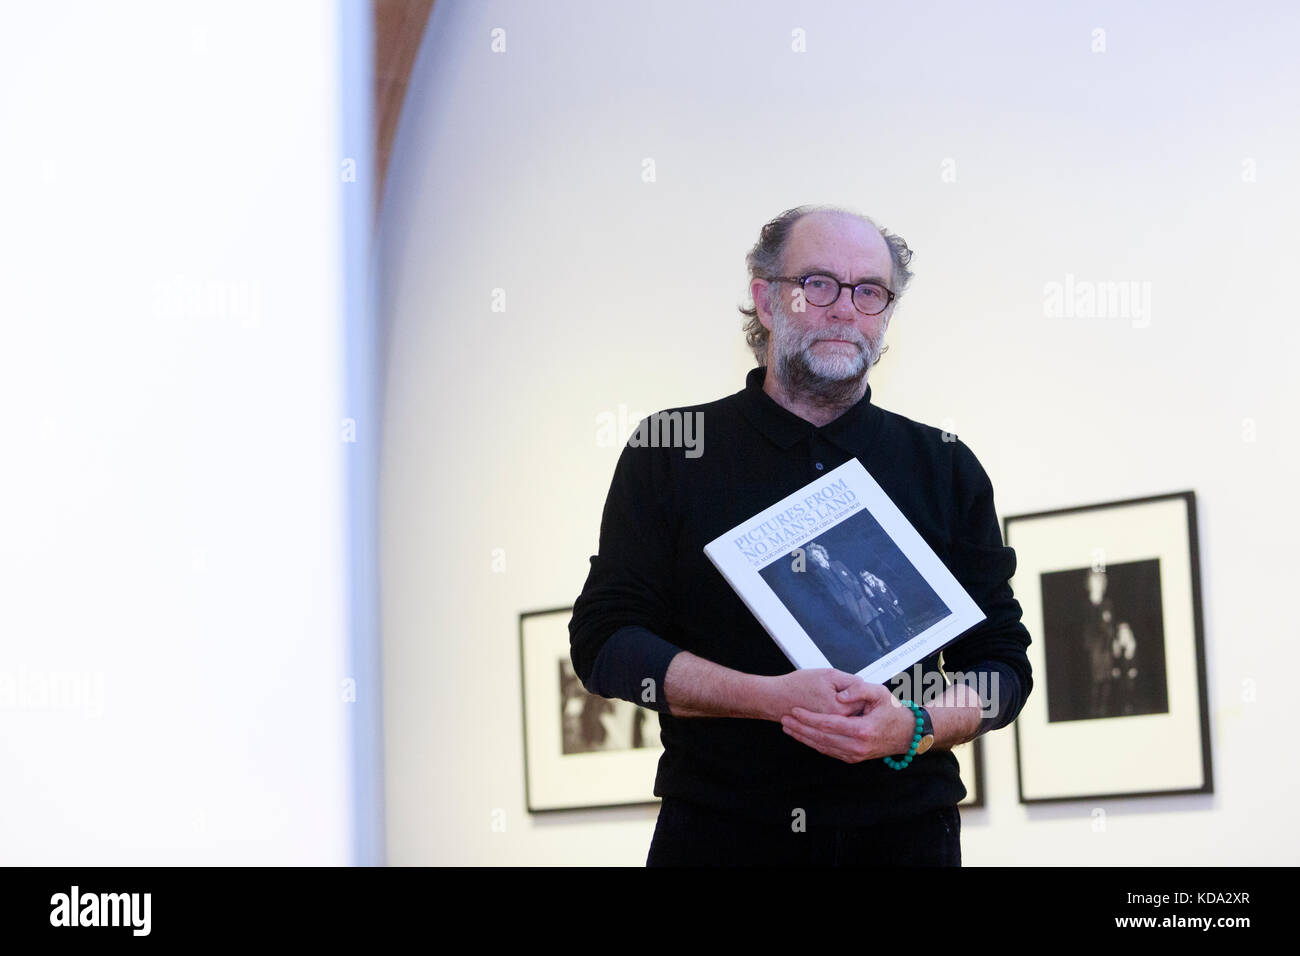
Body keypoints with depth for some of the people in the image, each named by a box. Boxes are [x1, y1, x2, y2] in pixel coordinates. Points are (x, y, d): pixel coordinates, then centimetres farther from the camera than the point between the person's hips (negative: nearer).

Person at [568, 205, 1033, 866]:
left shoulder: (946, 469, 7)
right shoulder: (669, 455, 2)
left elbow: (1002, 663, 6)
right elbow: (604, 643, -5)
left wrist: (912, 727, -16)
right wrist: (775, 698, -18)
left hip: (903, 831, 2)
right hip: (716, 832, -1)